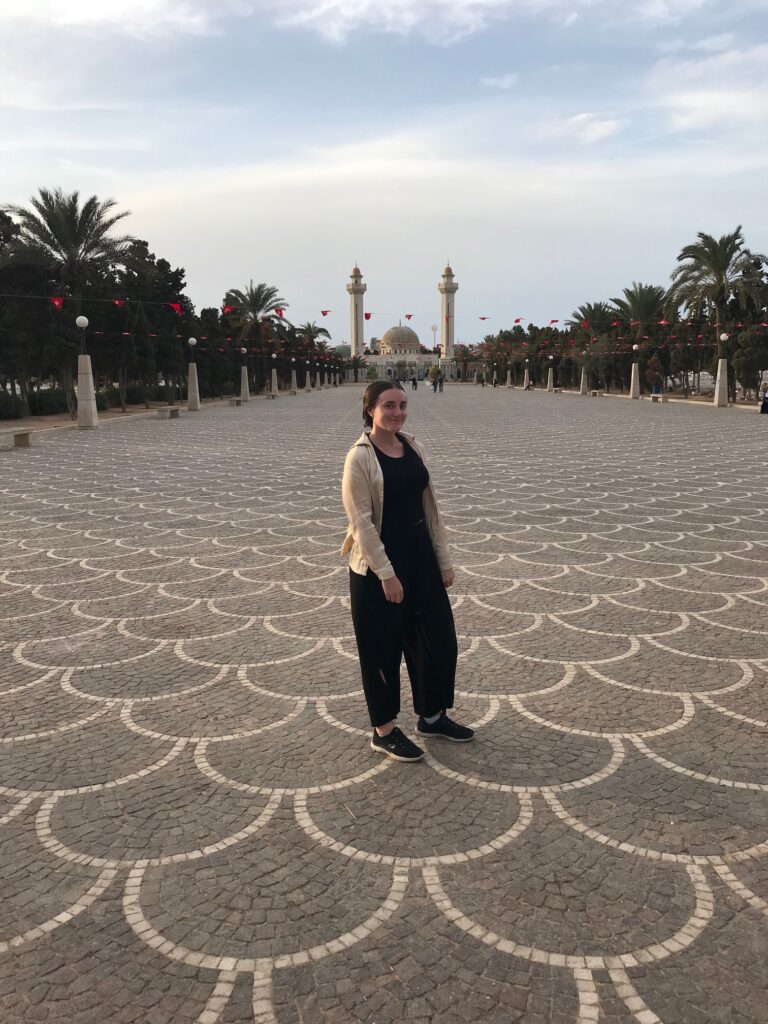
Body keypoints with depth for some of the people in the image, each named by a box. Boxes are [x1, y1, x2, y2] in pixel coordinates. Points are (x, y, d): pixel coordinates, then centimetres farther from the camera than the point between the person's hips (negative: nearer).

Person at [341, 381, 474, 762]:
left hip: (419, 554, 7)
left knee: (437, 637, 15)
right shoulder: (360, 458, -14)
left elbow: (430, 506, 10)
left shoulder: (414, 447, 6)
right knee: (382, 647, 6)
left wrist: (443, 558, 9)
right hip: (377, 563, -7)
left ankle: (432, 716, 35)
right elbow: (362, 521, -17)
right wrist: (386, 573, -19)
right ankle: (383, 730, 24)